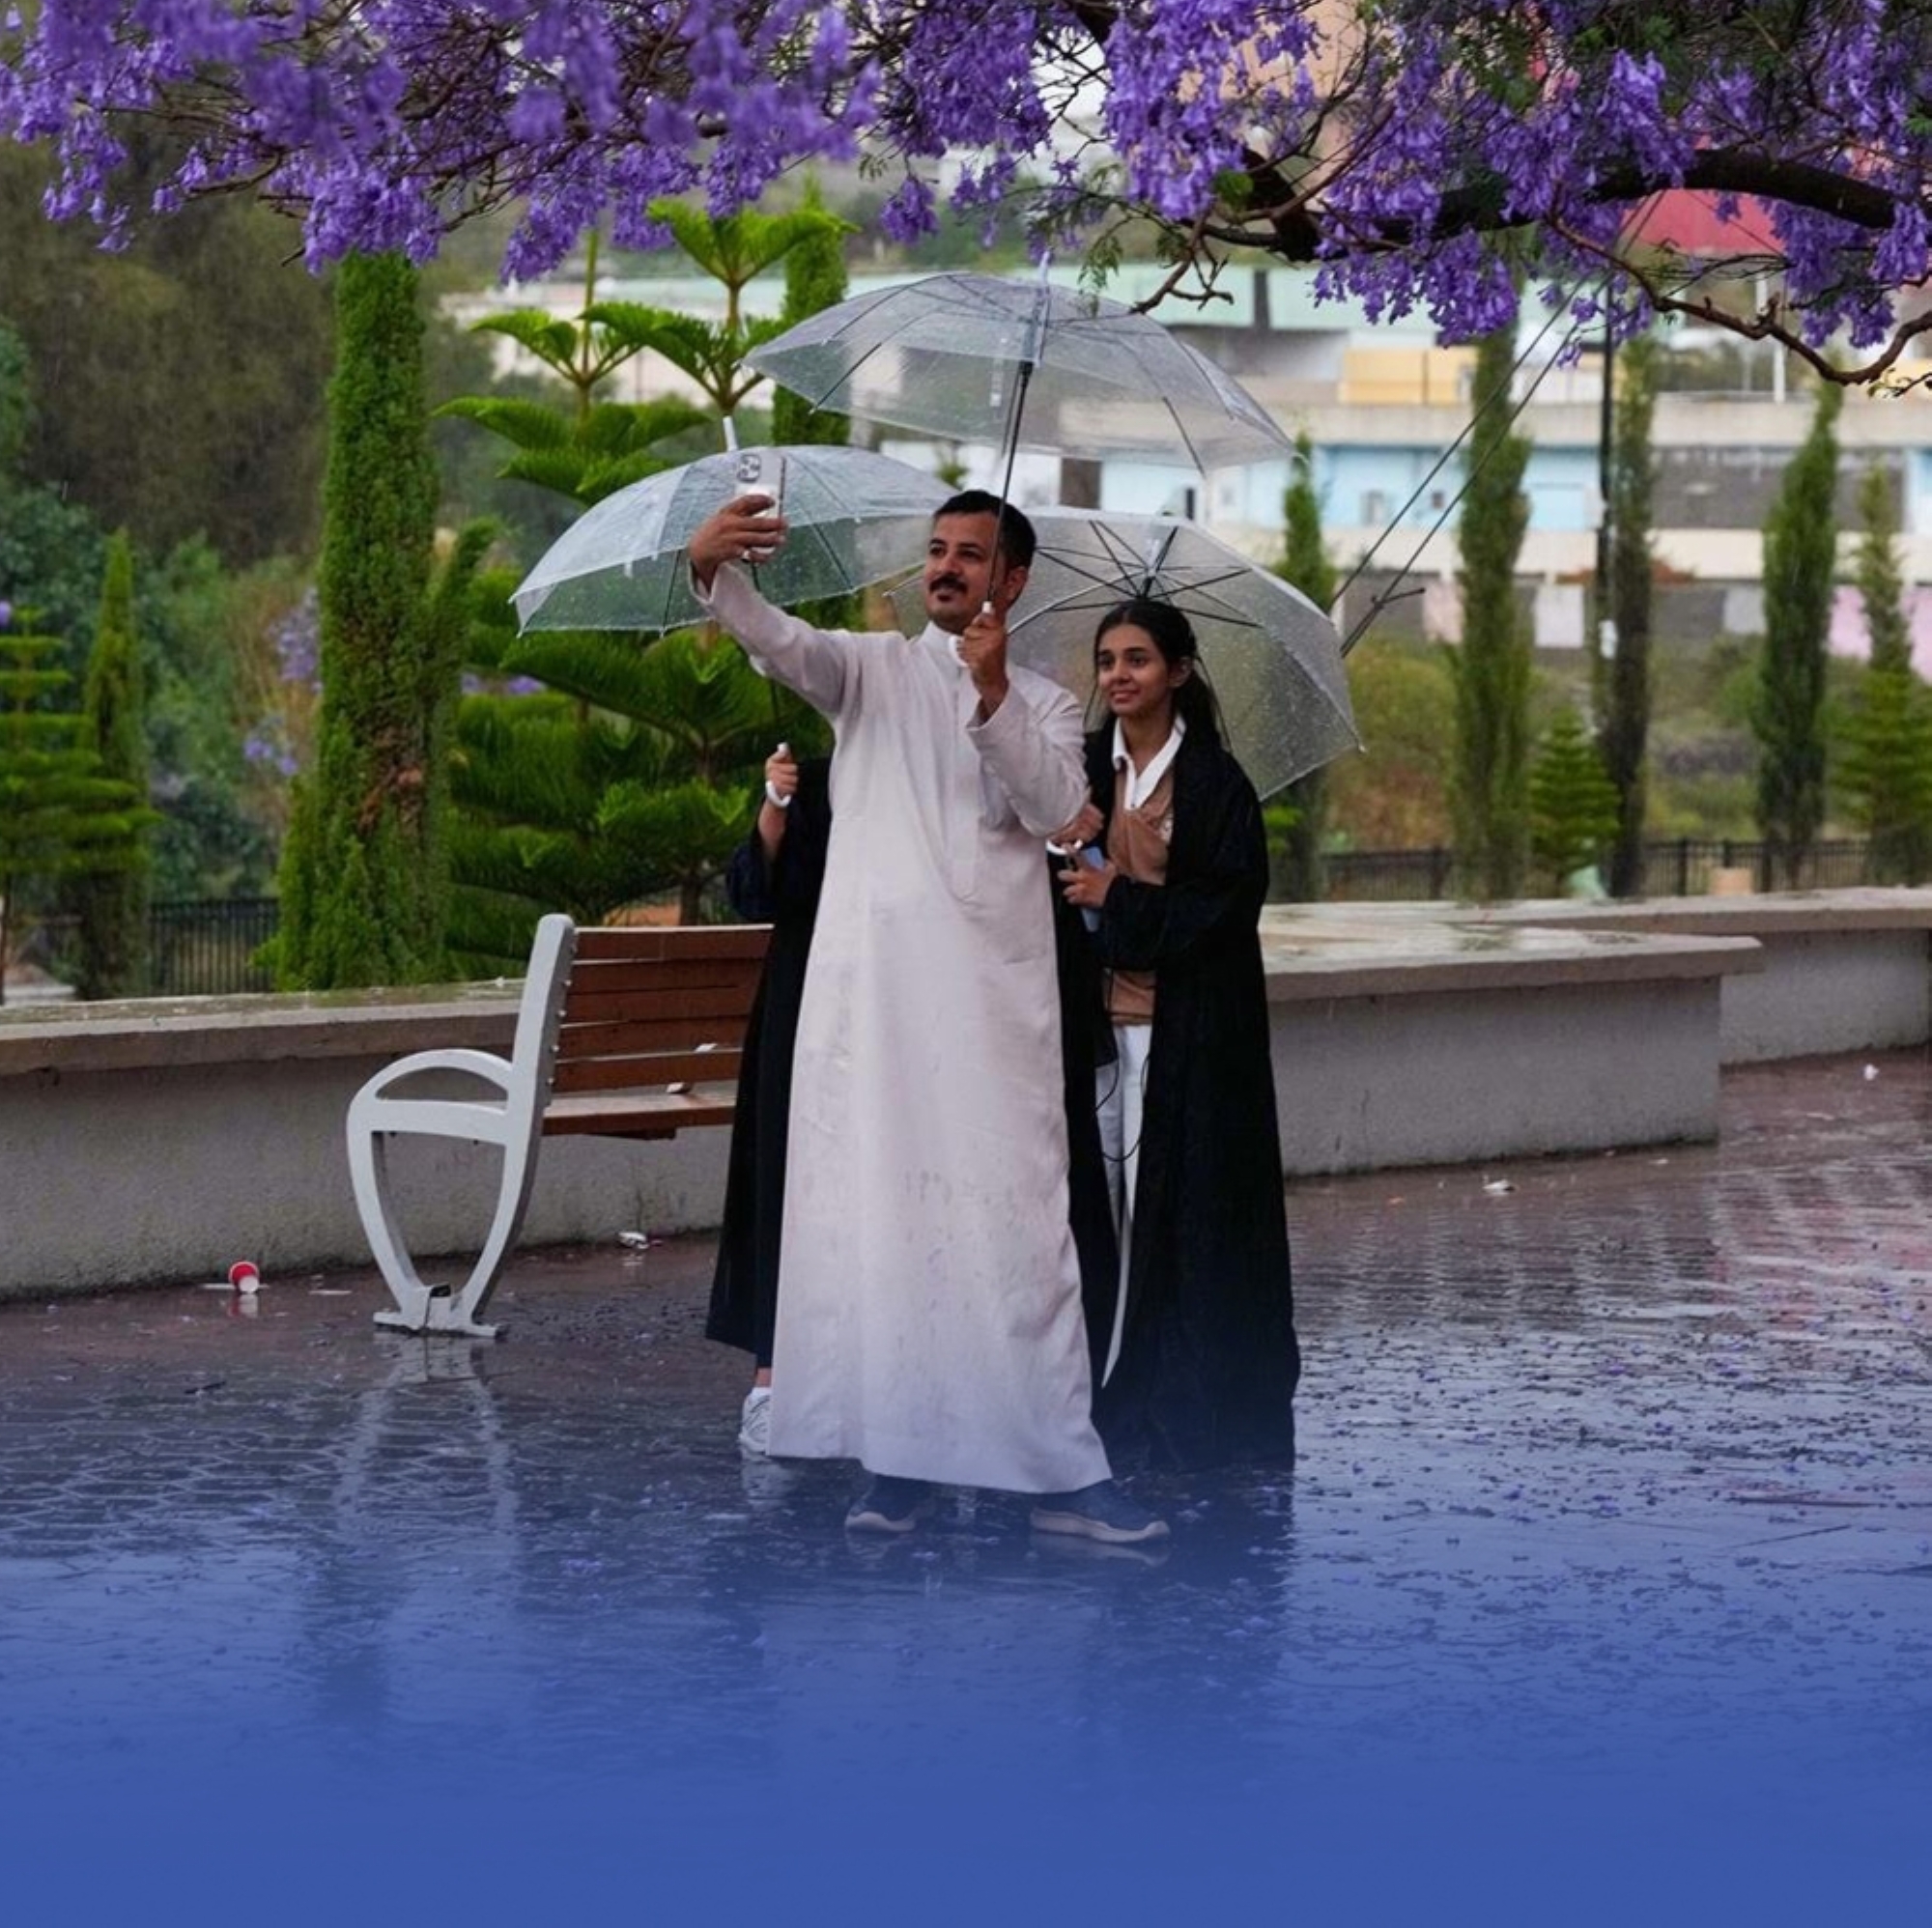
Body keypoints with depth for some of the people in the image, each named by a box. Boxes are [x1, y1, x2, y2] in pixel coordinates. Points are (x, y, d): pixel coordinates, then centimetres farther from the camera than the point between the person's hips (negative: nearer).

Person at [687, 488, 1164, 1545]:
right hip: (871, 981, 0)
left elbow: (1052, 804, -5)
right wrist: (714, 571, -29)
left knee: (1017, 1219, -4)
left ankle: (1061, 1467, -5)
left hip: (994, 992, 0)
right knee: (876, 1213, -1)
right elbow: (779, 641, -8)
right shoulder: (874, 668, 12)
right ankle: (900, 1457, 3)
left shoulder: (1046, 705, 14)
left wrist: (993, 694, -19)